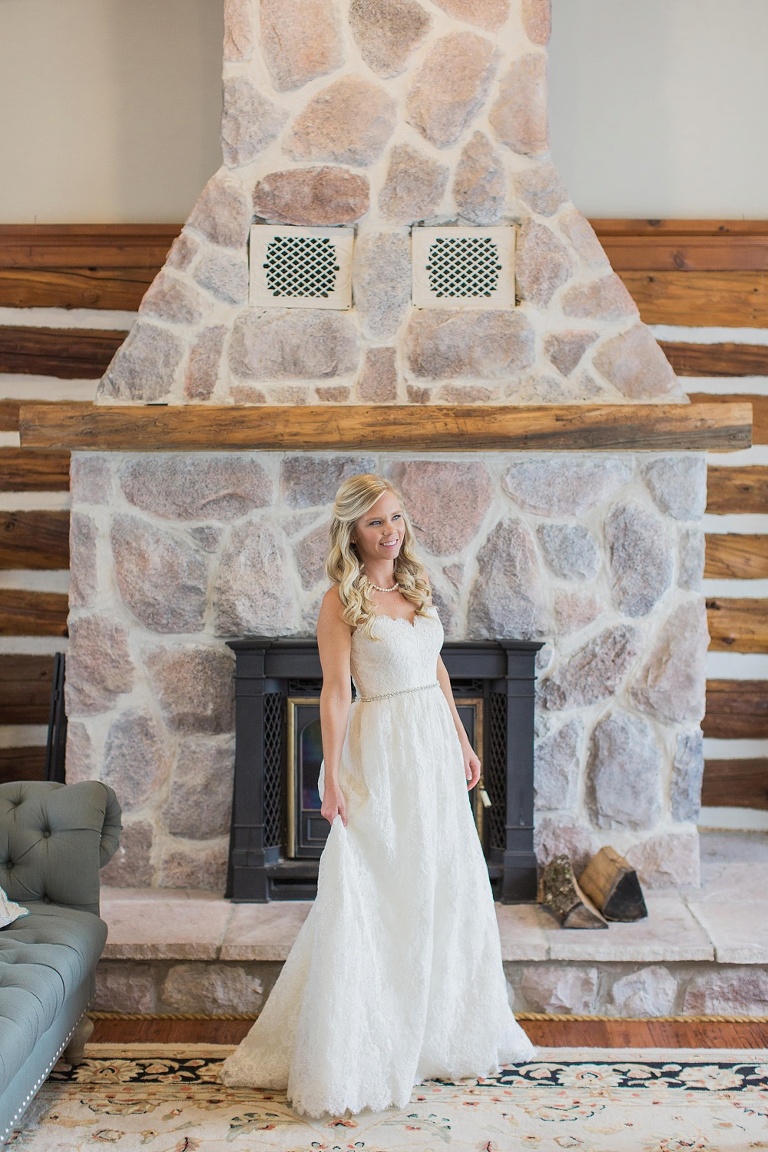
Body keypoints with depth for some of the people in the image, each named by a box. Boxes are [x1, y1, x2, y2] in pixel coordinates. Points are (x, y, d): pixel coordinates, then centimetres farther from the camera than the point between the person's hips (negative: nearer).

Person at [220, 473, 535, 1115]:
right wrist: (332, 778, -19)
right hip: (382, 752, -7)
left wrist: (463, 743, 16)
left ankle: (445, 1030, 29)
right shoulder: (342, 601, -10)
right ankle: (355, 1052, 5)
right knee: (375, 898, -4)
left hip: (434, 746, 7)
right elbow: (336, 691, -15)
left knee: (444, 886, 13)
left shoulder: (416, 587, 10)